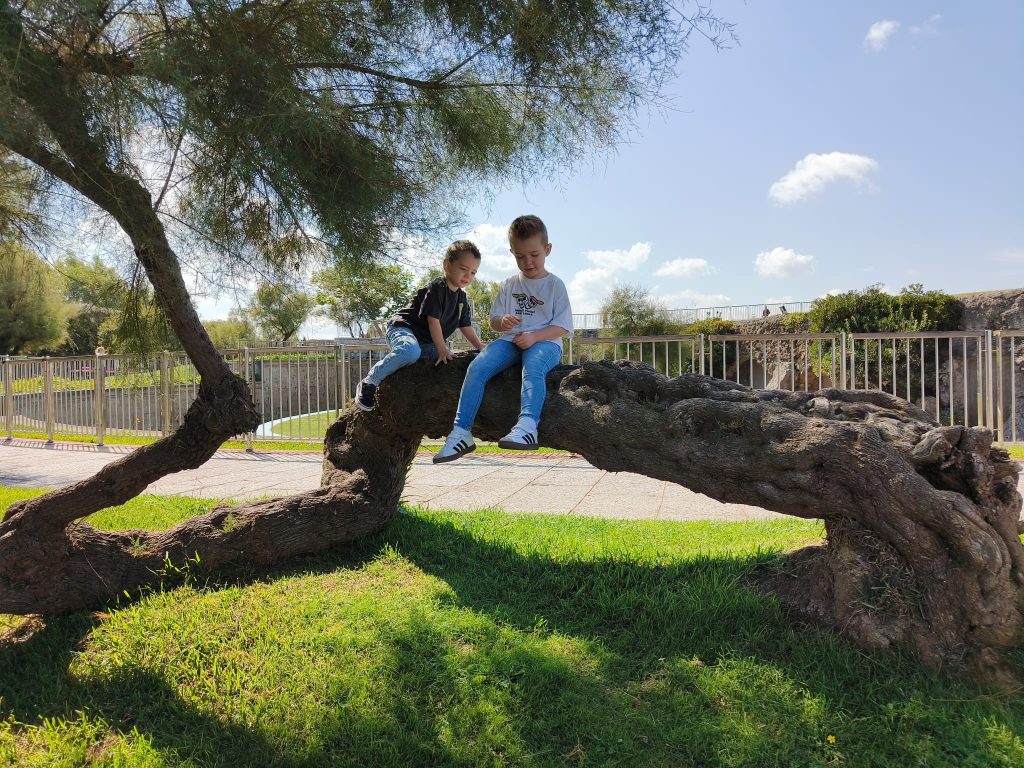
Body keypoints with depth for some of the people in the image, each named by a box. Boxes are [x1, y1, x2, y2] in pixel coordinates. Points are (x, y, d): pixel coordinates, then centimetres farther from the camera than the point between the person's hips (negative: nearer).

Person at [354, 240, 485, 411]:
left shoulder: (463, 299, 10)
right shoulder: (436, 288, -16)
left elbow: (467, 328, 11)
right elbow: (433, 321, -20)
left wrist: (481, 347, -2)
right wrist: (442, 350, -21)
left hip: (426, 342, 9)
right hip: (403, 329, -9)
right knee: (411, 351, -40)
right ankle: (368, 383, -24)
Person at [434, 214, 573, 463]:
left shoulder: (554, 285, 5)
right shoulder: (509, 285, 17)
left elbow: (562, 326, -1)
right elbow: (494, 320, 16)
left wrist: (534, 336, -18)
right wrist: (502, 322, -10)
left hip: (545, 341, -4)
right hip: (511, 340, 4)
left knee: (533, 367, -40)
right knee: (476, 367, -23)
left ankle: (527, 426, -57)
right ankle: (461, 432, -25)